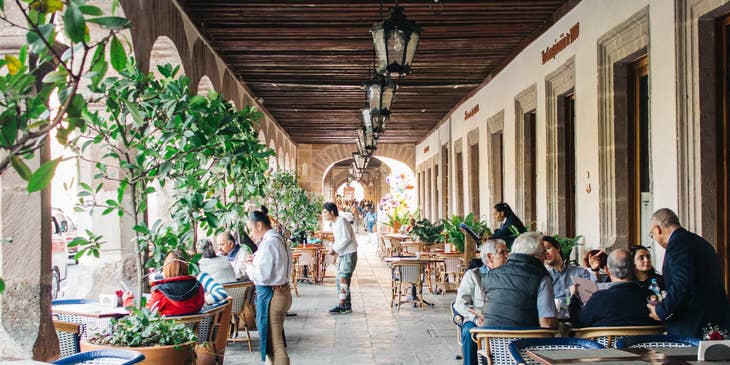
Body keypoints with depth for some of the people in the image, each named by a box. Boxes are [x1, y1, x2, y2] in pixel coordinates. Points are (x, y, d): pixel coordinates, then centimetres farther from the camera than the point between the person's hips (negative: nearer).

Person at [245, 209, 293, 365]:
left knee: (274, 345, -3)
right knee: (278, 342, 17)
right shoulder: (280, 240, 12)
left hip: (270, 296, -10)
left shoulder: (268, 243, -18)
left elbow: (262, 275, -20)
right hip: (283, 292, 10)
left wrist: (249, 267, -2)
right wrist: (256, 262, 8)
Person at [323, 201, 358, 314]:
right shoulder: (334, 224, 14)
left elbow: (347, 239, -21)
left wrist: (335, 248, -17)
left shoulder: (341, 221, -16)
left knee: (342, 278, -13)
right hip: (342, 254, 10)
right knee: (342, 280, 10)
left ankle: (342, 305, -11)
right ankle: (347, 306, 16)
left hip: (349, 254, -10)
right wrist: (333, 248, 4)